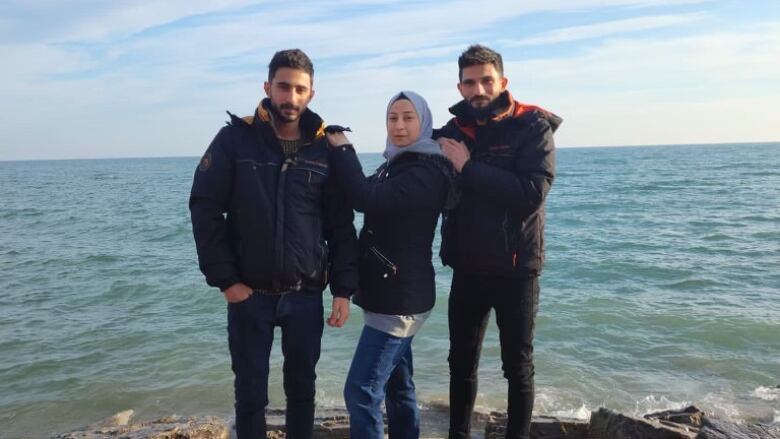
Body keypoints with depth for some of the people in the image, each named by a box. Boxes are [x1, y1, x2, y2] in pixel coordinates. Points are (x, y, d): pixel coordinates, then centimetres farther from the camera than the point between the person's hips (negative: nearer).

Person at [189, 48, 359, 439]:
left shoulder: (326, 149, -1)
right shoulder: (235, 139, -4)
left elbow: (341, 226, 1)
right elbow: (205, 210, -5)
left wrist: (343, 289, -4)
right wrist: (224, 278, -9)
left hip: (306, 295, 1)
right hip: (249, 293, -1)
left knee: (302, 387, 15)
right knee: (251, 390, 12)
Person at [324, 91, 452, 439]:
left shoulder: (427, 171, -17)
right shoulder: (394, 165, 14)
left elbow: (366, 199, -28)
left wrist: (341, 149, -14)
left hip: (401, 296, -10)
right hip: (393, 293, 10)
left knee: (361, 390, -9)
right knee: (398, 384, 18)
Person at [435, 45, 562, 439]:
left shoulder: (533, 127, -8)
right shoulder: (451, 132, 5)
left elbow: (531, 193, -22)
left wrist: (469, 168, -20)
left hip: (516, 268, -4)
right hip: (467, 269, 4)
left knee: (518, 366, 10)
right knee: (462, 362, 14)